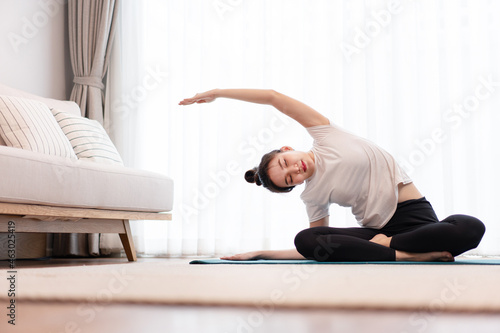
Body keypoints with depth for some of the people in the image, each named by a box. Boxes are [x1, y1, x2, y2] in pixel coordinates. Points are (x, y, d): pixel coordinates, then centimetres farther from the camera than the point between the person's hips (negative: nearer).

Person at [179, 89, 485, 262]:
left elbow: (273, 97, -5)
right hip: (377, 229, 2)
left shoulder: (324, 135, -1)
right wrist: (260, 253, 5)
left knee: (470, 228, -34)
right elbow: (313, 250, 8)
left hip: (415, 215, -1)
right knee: (306, 240, -25)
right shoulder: (313, 197, 3)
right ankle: (406, 254, -25)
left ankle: (384, 244, -18)